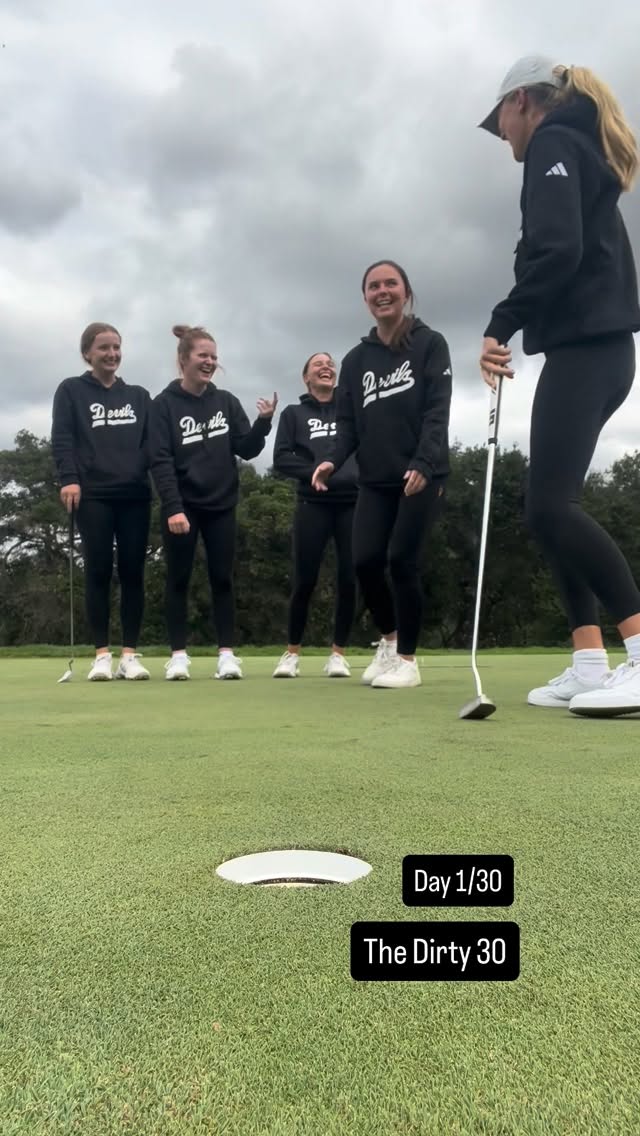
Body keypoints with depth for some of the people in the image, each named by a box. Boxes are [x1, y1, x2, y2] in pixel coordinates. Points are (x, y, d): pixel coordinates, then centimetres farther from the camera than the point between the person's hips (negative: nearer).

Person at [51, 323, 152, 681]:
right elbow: (62, 439, 0)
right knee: (99, 572, -4)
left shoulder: (139, 395, 19)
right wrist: (68, 478, -14)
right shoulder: (71, 391, 10)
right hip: (93, 495, -2)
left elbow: (153, 441, 13)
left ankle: (130, 654, 4)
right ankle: (103, 654, 2)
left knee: (132, 572, -1)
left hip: (135, 495, 2)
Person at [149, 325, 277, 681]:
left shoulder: (227, 401, 7)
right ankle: (179, 654, 9)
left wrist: (264, 422, -12)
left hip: (221, 505, 3)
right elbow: (160, 461, -10)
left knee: (223, 578, 3)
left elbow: (247, 450, 5)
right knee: (179, 580, 2)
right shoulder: (165, 404, -3)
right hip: (182, 506, -3)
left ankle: (227, 653, 7)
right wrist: (172, 507, -20)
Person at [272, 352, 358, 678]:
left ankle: (338, 653, 11)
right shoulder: (294, 413, 13)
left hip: (354, 502, 1)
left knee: (349, 579, -2)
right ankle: (292, 652, 14)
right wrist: (315, 472, -12)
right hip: (313, 504, -1)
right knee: (305, 580, -2)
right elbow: (281, 458, 2)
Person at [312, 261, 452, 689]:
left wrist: (423, 464, -23)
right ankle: (390, 637, 22)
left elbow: (438, 410, -9)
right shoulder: (355, 359, 13)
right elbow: (348, 421, 8)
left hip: (423, 474, -4)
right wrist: (333, 460, -11)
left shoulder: (431, 344, 2)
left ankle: (408, 658, 8)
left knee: (402, 559, -9)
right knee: (365, 560, -5)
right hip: (375, 480, 4)